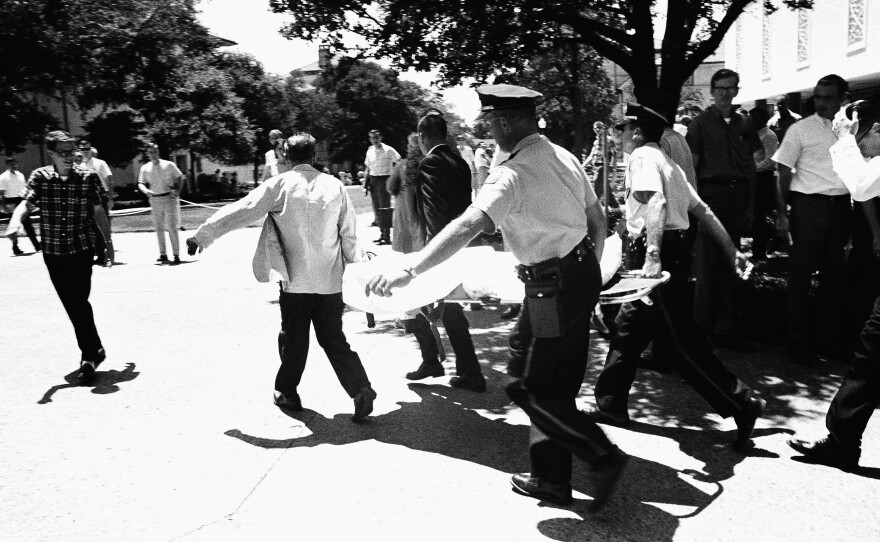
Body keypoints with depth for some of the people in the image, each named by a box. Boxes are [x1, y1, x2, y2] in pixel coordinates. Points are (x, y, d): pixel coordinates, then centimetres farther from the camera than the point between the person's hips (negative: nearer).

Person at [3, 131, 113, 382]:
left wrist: (108, 242, 10)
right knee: (71, 305, 10)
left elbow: (98, 211, 6)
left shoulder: (88, 177, -3)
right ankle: (95, 350, 26)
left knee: (79, 303, -11)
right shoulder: (39, 177, -1)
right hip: (53, 252, 3)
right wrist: (15, 220, -37)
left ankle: (89, 358, -1)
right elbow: (26, 203, -15)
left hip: (81, 249, -2)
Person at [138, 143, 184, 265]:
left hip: (169, 198, -3)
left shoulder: (168, 165, 0)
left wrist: (176, 190, -8)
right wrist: (146, 191, -15)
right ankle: (163, 255, 15)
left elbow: (179, 177, 6)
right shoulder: (145, 168, 7)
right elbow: (141, 183, 7)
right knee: (159, 229, 7)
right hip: (155, 200, 3)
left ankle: (176, 255, -5)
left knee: (172, 227, -7)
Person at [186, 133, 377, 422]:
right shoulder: (335, 185, 1)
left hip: (296, 279, -2)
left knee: (293, 338, 13)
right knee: (334, 338, 10)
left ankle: (287, 392, 26)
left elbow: (240, 211, -4)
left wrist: (202, 235, 4)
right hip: (331, 280, 2)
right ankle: (361, 390, -2)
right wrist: (358, 262, 18)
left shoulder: (279, 185, -6)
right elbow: (349, 233, 4)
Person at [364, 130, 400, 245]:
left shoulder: (388, 150, -6)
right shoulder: (370, 151, 12)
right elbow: (367, 169, 17)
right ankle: (382, 234, 17)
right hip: (373, 180, 6)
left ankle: (387, 237, -4)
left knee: (384, 208, -8)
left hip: (384, 179, -6)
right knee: (377, 209, 8)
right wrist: (365, 184, 10)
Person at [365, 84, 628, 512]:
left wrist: (407, 271, -35)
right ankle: (550, 478, 28)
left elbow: (468, 226, -32)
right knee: (553, 383, 17)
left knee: (538, 391, 2)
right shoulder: (563, 156, 8)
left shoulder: (512, 173, -19)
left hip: (555, 285, -9)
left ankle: (604, 459, 7)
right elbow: (597, 217, 15)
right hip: (582, 272, 9)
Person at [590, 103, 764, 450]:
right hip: (674, 250, 10)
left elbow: (655, 201, -26)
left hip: (660, 255, -10)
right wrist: (731, 250, 20)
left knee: (678, 340, -6)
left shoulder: (642, 156, -7)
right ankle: (611, 405, 23)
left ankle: (741, 405, 0)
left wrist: (652, 254, -35)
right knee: (629, 326, 14)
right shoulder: (665, 161, 21)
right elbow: (702, 210, 20)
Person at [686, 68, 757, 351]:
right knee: (708, 262, -3)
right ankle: (704, 327, 8)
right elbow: (691, 165, -3)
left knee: (730, 264, 7)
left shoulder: (742, 125, 15)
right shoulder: (701, 123, 2)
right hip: (711, 192, -5)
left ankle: (726, 329, 15)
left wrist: (751, 205, 10)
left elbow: (750, 166, 16)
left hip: (738, 195, 5)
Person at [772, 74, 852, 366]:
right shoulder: (800, 130, -2)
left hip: (840, 207, 4)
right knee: (800, 276, -1)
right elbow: (784, 173, -3)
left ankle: (826, 339, 23)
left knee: (833, 276, 11)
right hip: (809, 205, -4)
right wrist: (781, 213, -10)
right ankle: (798, 343, 8)